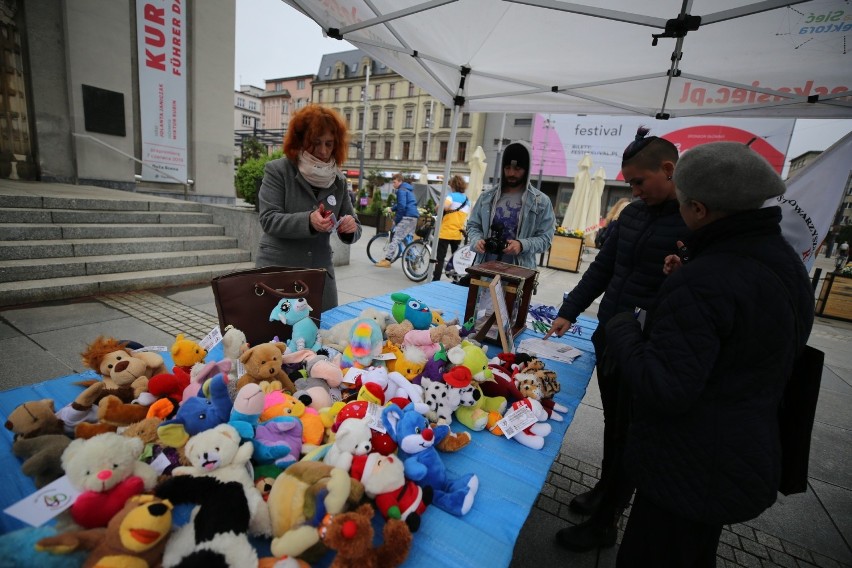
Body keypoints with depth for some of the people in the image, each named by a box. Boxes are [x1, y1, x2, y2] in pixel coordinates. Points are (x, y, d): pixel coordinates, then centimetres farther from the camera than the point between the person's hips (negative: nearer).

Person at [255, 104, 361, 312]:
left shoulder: (338, 180, 6)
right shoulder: (277, 170, -4)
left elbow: (352, 233, 7)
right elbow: (268, 220, -12)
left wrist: (351, 228, -16)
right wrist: (307, 221, -28)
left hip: (321, 273, 3)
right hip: (278, 271, -3)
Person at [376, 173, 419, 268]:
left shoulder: (401, 190, -7)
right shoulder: (408, 189, 23)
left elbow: (402, 206, -16)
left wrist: (396, 219, -11)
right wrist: (392, 208, 26)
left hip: (407, 217, -10)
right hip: (414, 217, 10)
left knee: (396, 238, -12)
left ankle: (387, 260, -15)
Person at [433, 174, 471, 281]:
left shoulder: (452, 196, -8)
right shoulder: (467, 200, 12)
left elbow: (445, 206, -28)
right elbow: (466, 216, 15)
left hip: (445, 232, -6)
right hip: (458, 234, 6)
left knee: (440, 258, -1)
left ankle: (435, 281, -1)